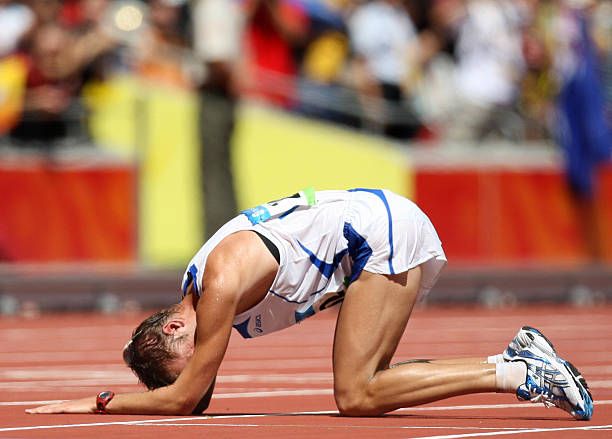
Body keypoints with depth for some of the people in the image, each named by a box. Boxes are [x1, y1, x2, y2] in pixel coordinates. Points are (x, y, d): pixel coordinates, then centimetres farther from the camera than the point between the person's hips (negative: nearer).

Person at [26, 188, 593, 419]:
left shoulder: (221, 284, -20)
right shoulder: (194, 291, 8)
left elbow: (182, 398, -15)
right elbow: (193, 402, 19)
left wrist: (95, 402, -10)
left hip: (385, 231, -9)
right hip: (377, 227, 9)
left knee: (356, 396, -14)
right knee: (361, 389, 4)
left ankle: (517, 374, -17)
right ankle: (520, 358, 3)